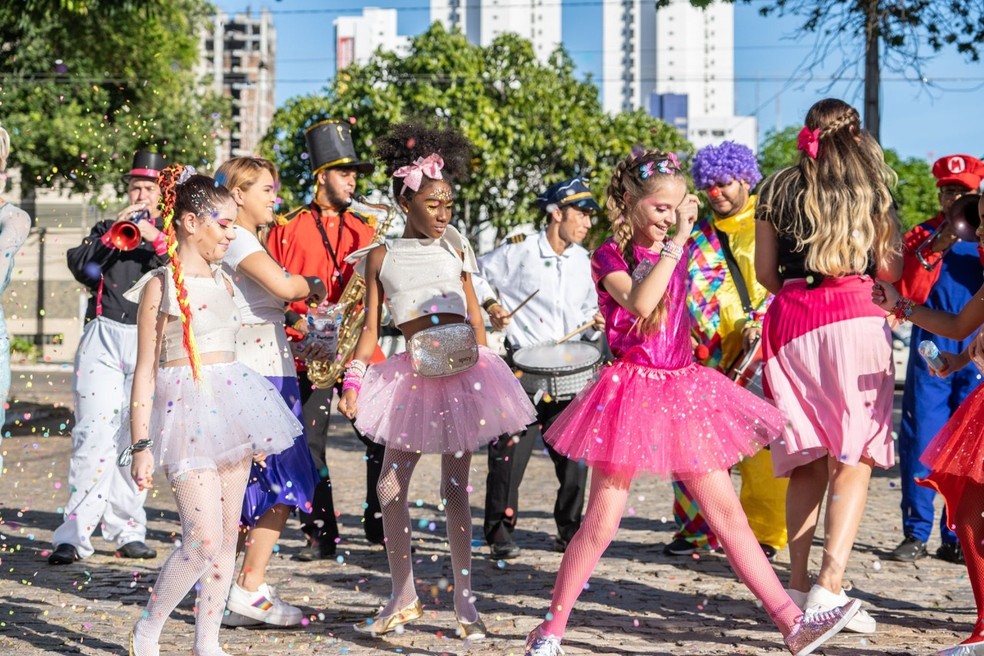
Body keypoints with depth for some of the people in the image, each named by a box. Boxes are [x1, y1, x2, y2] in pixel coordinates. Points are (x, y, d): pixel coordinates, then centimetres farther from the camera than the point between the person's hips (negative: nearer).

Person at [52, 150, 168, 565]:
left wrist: (155, 240, -13)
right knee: (94, 433, -10)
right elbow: (82, 267, 0)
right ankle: (74, 535, -10)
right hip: (104, 337, 0)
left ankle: (127, 532, 10)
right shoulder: (107, 229, 17)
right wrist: (115, 231, -7)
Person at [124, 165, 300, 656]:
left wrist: (254, 431, 21)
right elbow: (145, 371, -7)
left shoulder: (222, 282, 13)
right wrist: (141, 445, -12)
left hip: (230, 405, 7)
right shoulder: (160, 286, -6)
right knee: (203, 539, -14)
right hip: (185, 409, -7)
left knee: (228, 536, 6)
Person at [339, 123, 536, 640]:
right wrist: (352, 382, -3)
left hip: (462, 373, 0)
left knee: (455, 489, 0)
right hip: (412, 376, 0)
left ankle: (464, 600, 7)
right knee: (391, 486, 0)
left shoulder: (454, 246, 9)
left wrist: (484, 368, 8)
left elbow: (474, 313, 13)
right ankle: (403, 596, 14)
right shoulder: (381, 257, 6)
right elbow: (370, 328, 6)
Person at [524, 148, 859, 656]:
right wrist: (675, 243, -23)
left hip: (683, 388, 6)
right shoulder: (610, 256, -5)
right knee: (601, 521, -5)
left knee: (727, 511, 3)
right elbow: (639, 303, -26)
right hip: (632, 389, -5)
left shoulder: (676, 254, 13)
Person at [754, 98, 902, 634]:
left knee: (807, 459, 9)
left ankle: (798, 587, 6)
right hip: (856, 319, -3)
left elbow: (765, 271, 9)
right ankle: (830, 585, -15)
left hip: (792, 321, 3)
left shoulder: (778, 188, 10)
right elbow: (890, 270, 4)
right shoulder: (871, 189, 6)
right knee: (855, 458, -2)